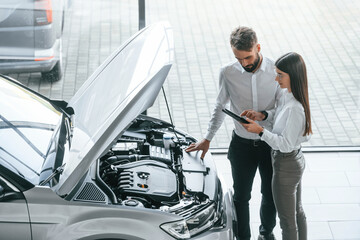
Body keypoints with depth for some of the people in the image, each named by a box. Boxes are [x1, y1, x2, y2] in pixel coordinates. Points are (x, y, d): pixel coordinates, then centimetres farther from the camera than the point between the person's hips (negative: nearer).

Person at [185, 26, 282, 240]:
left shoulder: (276, 72, -12)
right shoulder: (228, 73, -9)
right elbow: (220, 107, 5)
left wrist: (263, 115, -26)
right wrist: (208, 139, 8)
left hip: (270, 144, 0)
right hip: (242, 144, 0)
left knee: (271, 195, 15)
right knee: (241, 196, 12)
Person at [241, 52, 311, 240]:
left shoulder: (295, 108, -30)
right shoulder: (288, 96, -1)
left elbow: (286, 144, -27)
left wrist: (260, 130, -25)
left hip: (286, 166, -10)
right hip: (296, 160, 10)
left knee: (287, 221, 7)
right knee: (297, 212, 26)